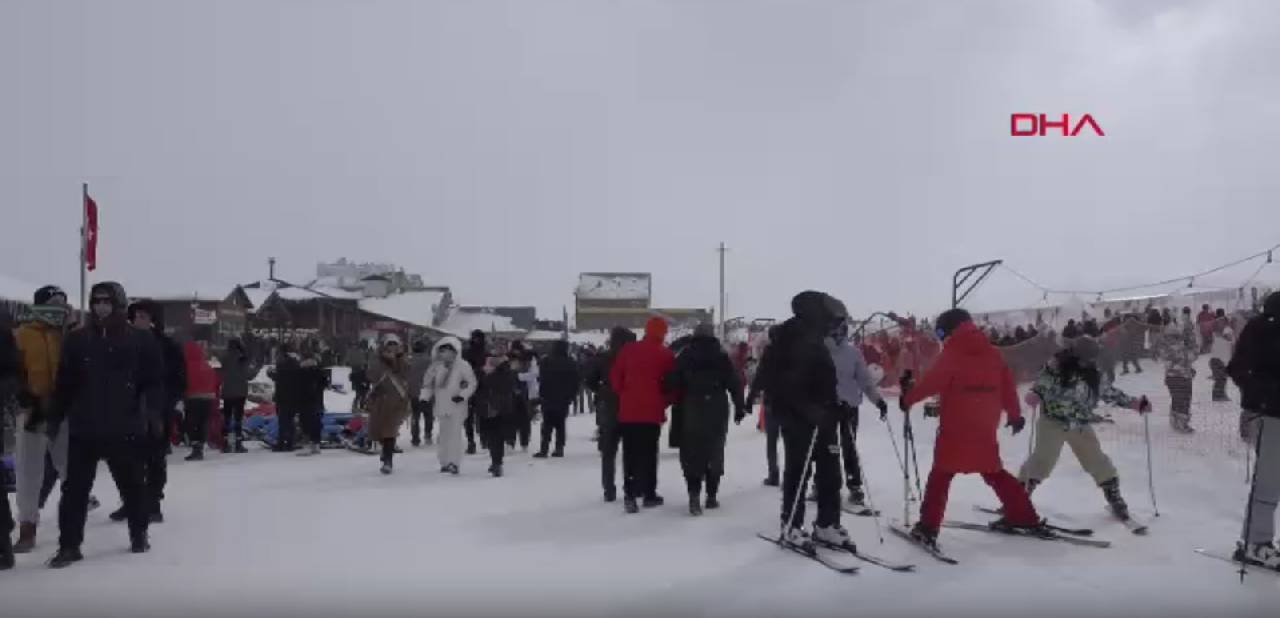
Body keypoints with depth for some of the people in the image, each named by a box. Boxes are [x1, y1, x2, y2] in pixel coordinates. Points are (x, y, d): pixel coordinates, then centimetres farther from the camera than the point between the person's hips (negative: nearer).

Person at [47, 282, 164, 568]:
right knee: (75, 487, 2)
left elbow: (154, 380, -2)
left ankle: (139, 535, 29)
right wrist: (56, 416, 7)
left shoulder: (141, 340, -2)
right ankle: (69, 545, 11)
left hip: (125, 428, -1)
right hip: (84, 428, 2)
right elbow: (65, 383, 8)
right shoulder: (77, 340, 4)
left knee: (132, 484, 12)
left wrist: (154, 411, -14)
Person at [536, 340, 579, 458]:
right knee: (560, 424, 10)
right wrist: (572, 395, 13)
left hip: (549, 399, -3)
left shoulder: (547, 362, -10)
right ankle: (559, 449, 6)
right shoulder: (571, 364, 4)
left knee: (547, 424, 0)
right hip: (564, 399, 3)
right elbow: (576, 381, 7)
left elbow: (542, 379, -11)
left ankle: (544, 449, -5)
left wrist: (541, 393, -1)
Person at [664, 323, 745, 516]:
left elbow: (671, 382, -3)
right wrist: (740, 407, 7)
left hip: (691, 411, -1)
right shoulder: (721, 356, 4)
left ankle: (694, 494, -15)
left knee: (692, 453, 1)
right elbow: (735, 383, 1)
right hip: (717, 412, 1)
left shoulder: (685, 356, 2)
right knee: (715, 452, 12)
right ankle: (712, 496, 15)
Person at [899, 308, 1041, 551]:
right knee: (993, 472, 23)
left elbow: (932, 382, -13)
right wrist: (1015, 414, 25)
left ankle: (928, 526, -6)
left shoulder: (952, 355, -8)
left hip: (955, 428, -5)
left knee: (941, 474, 0)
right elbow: (1008, 385, 14)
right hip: (985, 429, 6)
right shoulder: (992, 353, 10)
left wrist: (908, 399, -2)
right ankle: (1023, 515, 27)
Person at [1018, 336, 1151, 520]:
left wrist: (1135, 403, 13)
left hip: (1081, 425, 4)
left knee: (1097, 460, 5)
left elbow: (1111, 394, 16)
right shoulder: (1057, 367, -13)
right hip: (1053, 421, -4)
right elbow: (1042, 383, -11)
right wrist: (1035, 395, -33)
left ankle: (1113, 494, 23)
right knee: (1043, 457, -13)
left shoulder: (1097, 375, 3)